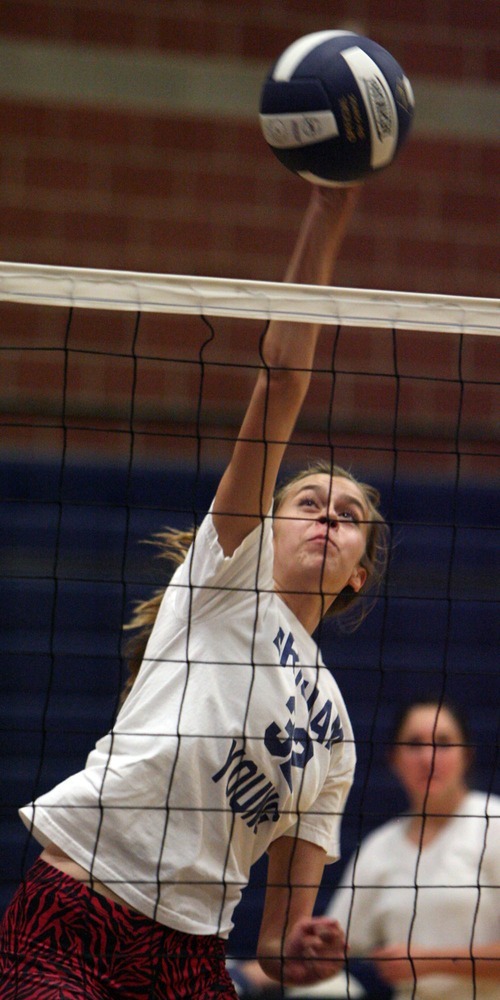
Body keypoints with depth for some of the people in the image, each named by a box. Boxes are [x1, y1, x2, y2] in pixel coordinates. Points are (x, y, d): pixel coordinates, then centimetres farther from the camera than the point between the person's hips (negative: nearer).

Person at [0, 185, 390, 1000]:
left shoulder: (332, 731, 21)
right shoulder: (228, 579, 10)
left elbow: (282, 927, 17)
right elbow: (278, 389, 0)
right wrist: (322, 224, -8)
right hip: (70, 926, -5)